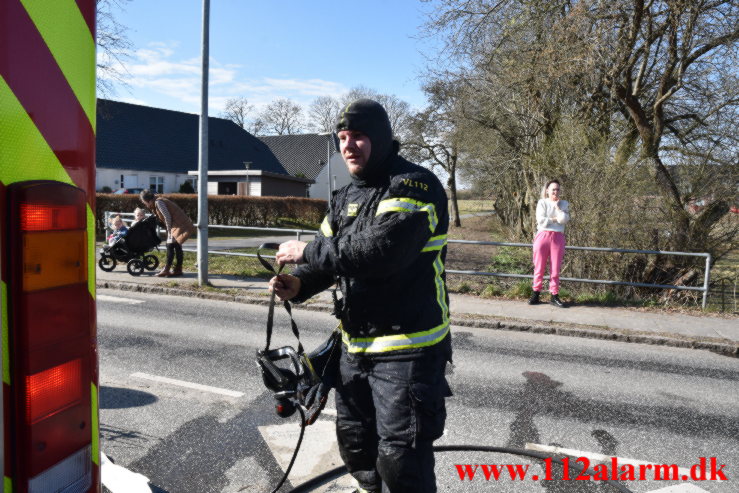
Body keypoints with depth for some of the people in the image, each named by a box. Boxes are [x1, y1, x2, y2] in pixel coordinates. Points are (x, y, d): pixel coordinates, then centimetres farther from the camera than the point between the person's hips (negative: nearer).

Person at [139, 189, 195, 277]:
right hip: (180, 224, 10)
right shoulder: (157, 202, 17)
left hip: (179, 225, -10)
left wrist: (169, 230, -8)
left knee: (170, 245, -7)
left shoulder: (158, 202, -13)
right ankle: (178, 269, 16)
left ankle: (166, 270, -4)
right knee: (177, 245, 11)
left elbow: (167, 217, -16)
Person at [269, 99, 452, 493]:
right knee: (356, 447, 22)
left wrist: (307, 252, -21)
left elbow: (381, 248, -30)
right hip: (356, 348, 8)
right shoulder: (347, 196, 12)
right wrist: (299, 284, -9)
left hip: (407, 349, -8)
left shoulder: (414, 185, -15)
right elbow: (331, 256, 12)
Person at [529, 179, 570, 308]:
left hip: (557, 238, 2)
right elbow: (540, 220, -9)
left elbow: (564, 219, -6)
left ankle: (554, 295, 9)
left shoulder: (564, 204, 12)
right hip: (543, 236, -2)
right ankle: (536, 293, 10)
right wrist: (555, 219, -7)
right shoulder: (542, 202, 5)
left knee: (555, 269, 3)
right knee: (539, 267, 1)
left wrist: (557, 206, -1)